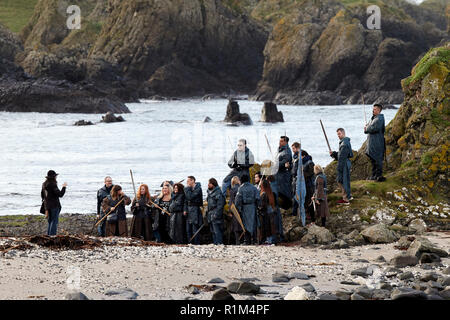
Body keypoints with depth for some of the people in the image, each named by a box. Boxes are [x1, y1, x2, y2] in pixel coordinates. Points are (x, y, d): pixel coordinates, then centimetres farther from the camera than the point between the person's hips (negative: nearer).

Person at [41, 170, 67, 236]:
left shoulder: (44, 184, 7)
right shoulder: (53, 185, -17)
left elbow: (42, 195, 16)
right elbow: (60, 194, -20)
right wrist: (64, 187, -7)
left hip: (47, 205, 8)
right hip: (54, 205, -8)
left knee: (50, 221, 16)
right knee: (54, 221, -4)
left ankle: (48, 235, 15)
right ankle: (52, 235, -8)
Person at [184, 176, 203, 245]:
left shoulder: (198, 189, -8)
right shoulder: (188, 189, 14)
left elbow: (190, 197, -19)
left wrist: (187, 188, -11)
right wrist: (185, 210, 5)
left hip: (195, 210, -7)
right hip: (188, 210, 7)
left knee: (195, 229, -7)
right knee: (188, 230, 7)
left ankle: (196, 244, -4)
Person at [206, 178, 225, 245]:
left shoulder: (218, 193, -11)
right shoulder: (209, 192, 18)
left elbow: (220, 205, -16)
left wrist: (216, 214, -21)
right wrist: (207, 213, 19)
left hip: (215, 215, -10)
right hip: (210, 215, 10)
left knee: (217, 230, -13)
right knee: (212, 230, 12)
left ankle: (219, 243, -13)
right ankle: (215, 242, 16)